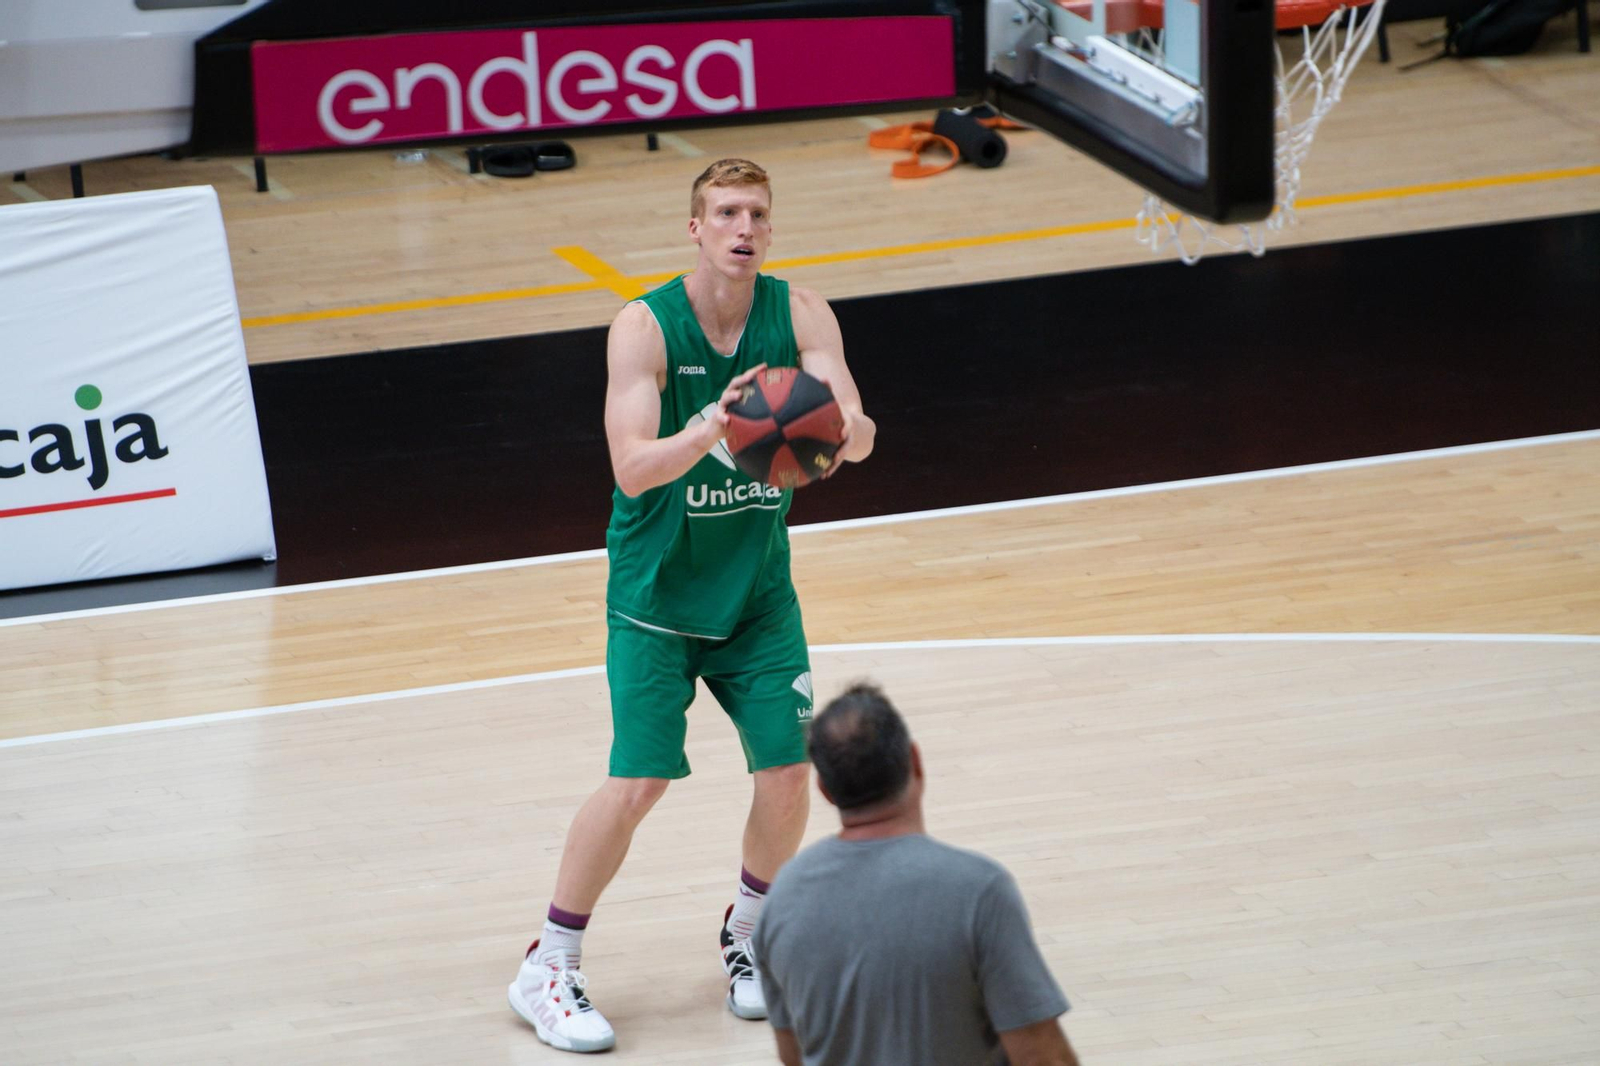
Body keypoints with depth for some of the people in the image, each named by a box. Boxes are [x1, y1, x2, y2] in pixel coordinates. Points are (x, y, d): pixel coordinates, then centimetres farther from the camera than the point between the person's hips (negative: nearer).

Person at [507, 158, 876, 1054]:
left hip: (759, 588, 4)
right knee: (637, 783, -11)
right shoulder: (645, 327, -16)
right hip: (657, 595, -3)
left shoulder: (800, 315, -7)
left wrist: (836, 428, -42)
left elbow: (858, 436, -18)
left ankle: (747, 935, 25)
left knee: (789, 771, -2)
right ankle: (550, 969, 4)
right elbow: (633, 468, -26)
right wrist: (709, 430, -44)